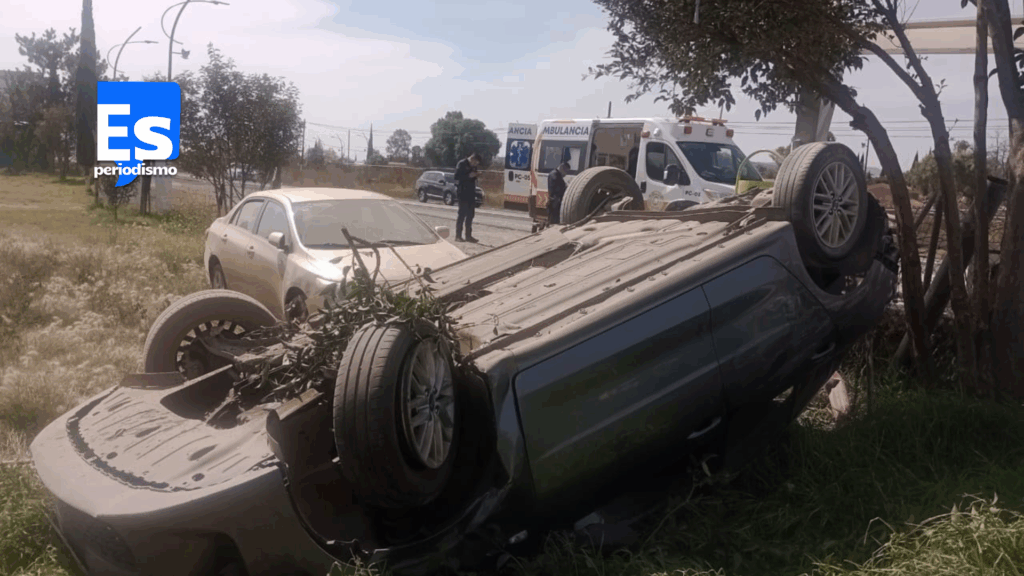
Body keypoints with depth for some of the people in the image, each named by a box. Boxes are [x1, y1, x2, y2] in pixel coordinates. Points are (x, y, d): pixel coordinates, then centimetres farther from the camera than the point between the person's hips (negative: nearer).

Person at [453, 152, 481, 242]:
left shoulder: (473, 166, 16)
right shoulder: (461, 164, -7)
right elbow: (457, 176, -14)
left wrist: (475, 175, 2)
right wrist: (469, 176, -20)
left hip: (471, 193, 8)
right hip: (463, 193, -8)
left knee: (470, 214, 8)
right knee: (462, 214, -7)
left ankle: (468, 236, 14)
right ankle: (458, 236, -1)